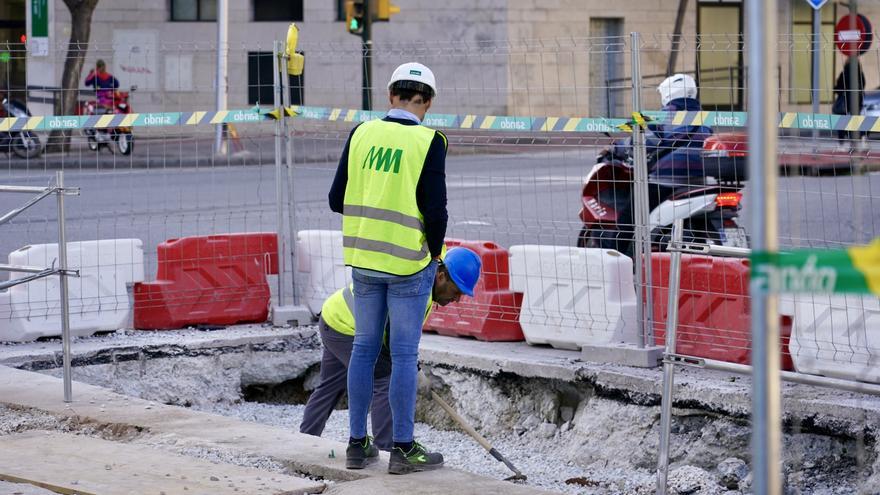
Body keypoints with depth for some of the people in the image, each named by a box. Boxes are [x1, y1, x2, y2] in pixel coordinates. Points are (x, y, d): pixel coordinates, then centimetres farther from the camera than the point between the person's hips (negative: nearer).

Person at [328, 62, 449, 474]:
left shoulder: (361, 134, 1)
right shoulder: (428, 142, -11)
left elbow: (337, 199, 3)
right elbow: (435, 210, -14)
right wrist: (434, 253, 3)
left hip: (363, 258, 4)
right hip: (408, 263, -4)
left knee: (364, 347, 14)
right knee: (404, 354, 2)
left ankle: (357, 444, 19)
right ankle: (403, 449, 7)